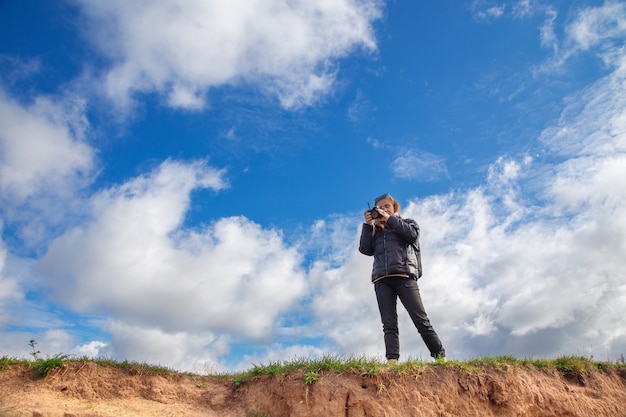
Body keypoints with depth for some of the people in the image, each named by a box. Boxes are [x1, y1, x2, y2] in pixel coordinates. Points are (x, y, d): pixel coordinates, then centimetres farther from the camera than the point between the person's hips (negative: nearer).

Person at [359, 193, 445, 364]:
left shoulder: (407, 222, 22)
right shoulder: (375, 231, 27)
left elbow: (412, 234, -2)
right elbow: (365, 249, 11)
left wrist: (389, 219, 0)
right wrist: (368, 225, 6)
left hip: (404, 275, -2)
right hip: (381, 280, 3)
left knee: (421, 320, -7)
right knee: (389, 324, -7)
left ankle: (441, 358, -4)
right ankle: (392, 362, -15)